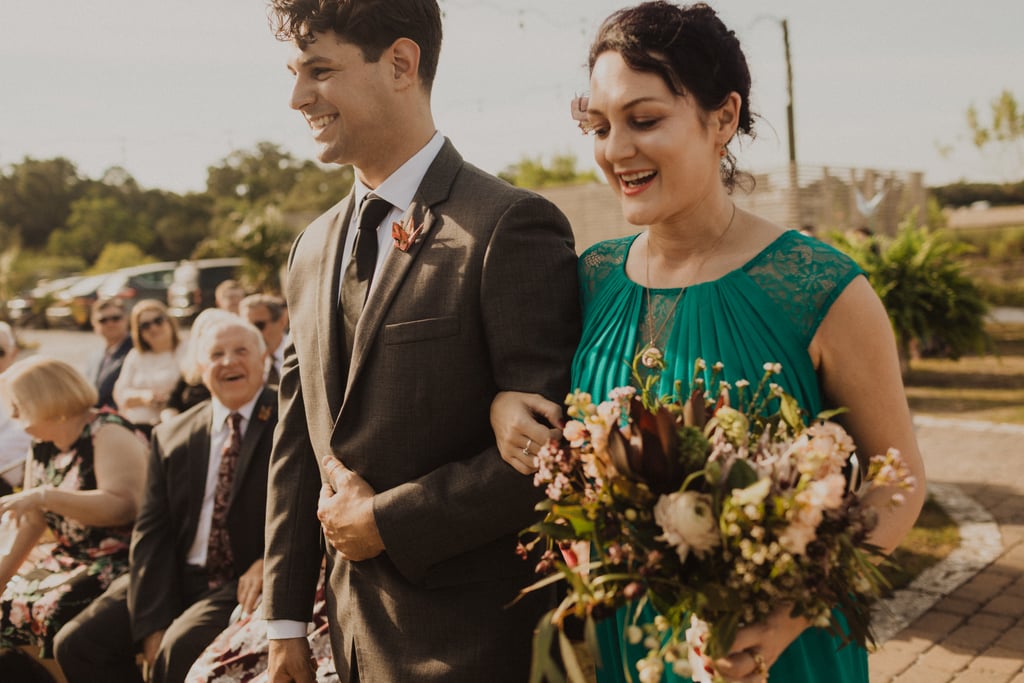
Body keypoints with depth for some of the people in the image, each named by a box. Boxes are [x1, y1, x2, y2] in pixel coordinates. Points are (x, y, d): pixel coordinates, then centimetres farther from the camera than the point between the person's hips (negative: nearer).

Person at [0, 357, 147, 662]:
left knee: (56, 610, -27)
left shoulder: (109, 434, -14)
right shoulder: (42, 445, 10)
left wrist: (44, 495, -29)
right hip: (70, 559, 8)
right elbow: (32, 521, 14)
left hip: (120, 560, -8)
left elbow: (123, 506, -28)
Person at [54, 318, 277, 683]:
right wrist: (152, 624, -7)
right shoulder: (171, 436, 9)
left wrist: (270, 561, -22)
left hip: (248, 582, -5)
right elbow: (153, 531, 4)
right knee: (76, 643, -8)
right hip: (178, 577, 5)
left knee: (180, 648, -29)